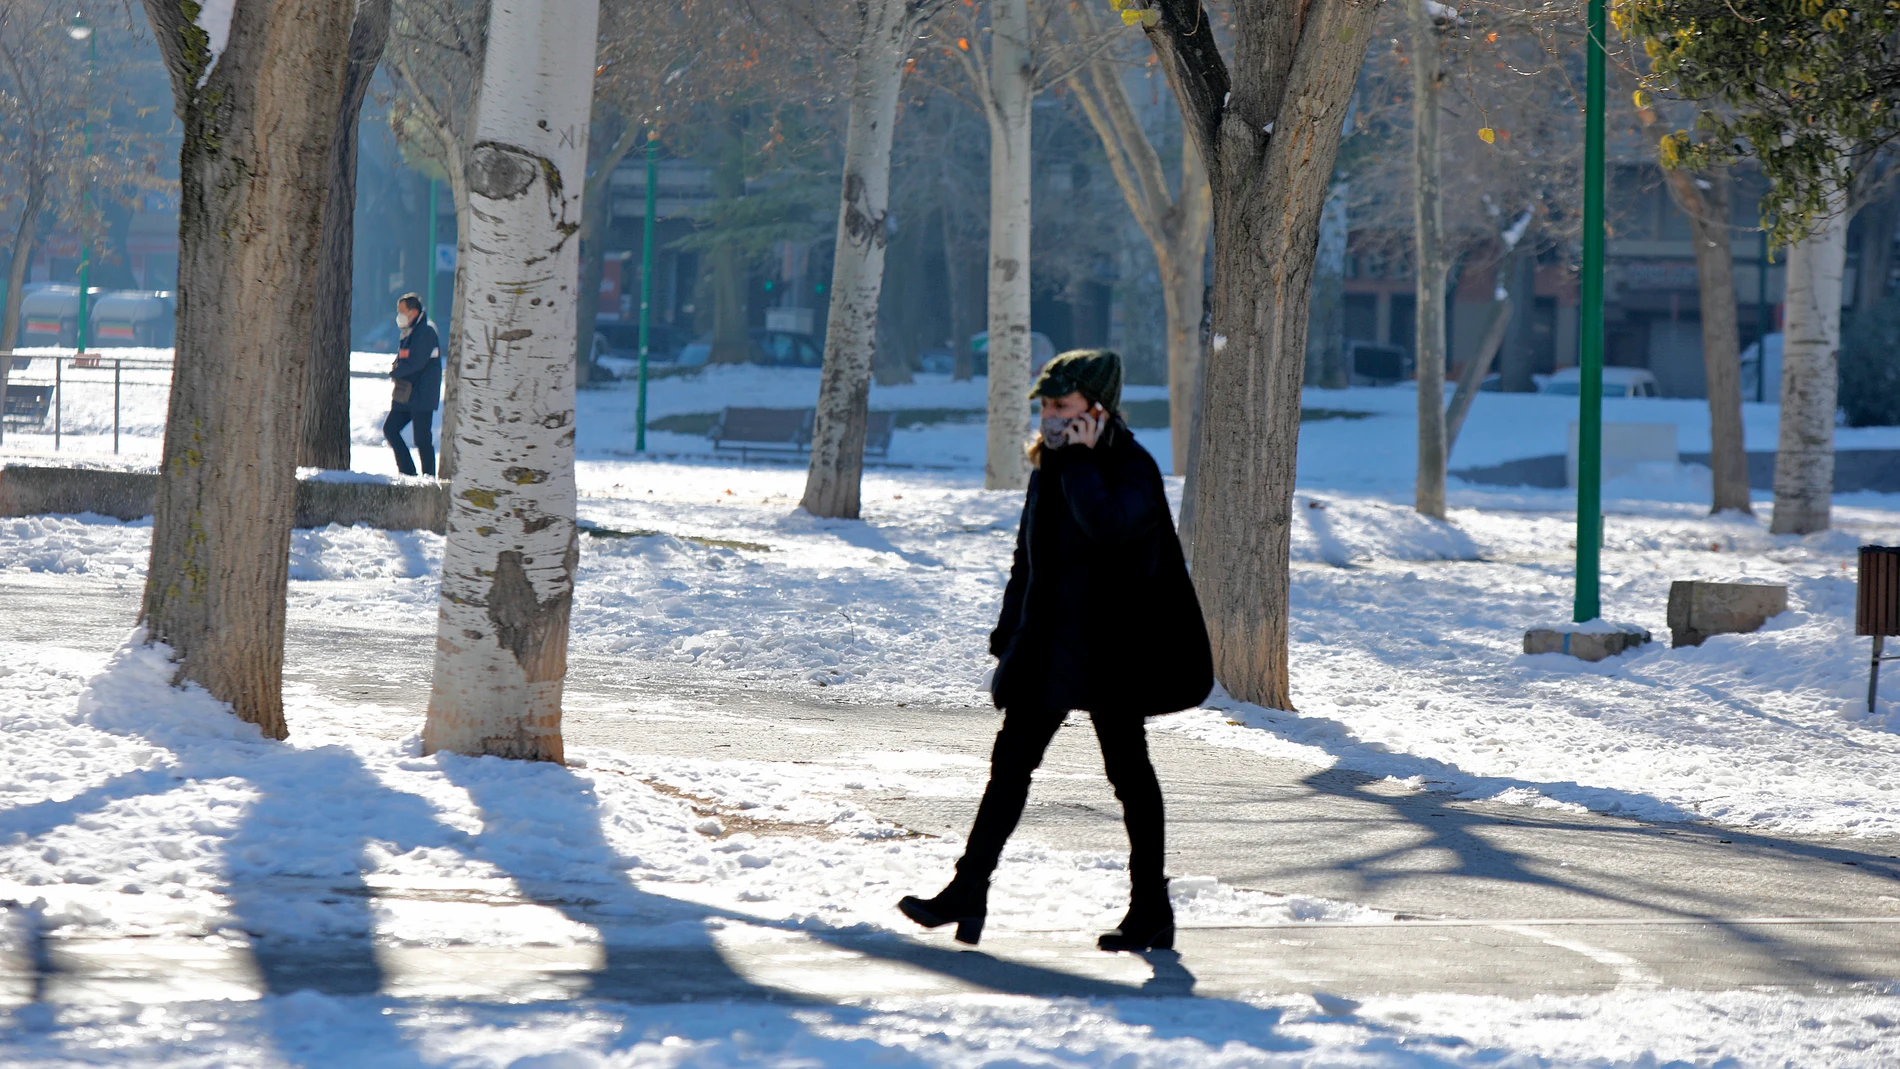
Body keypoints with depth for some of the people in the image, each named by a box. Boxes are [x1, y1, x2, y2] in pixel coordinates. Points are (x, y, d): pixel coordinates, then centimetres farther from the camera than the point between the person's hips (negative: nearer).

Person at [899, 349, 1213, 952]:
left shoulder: (1132, 470, -12)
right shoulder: (1049, 467, 10)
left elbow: (1109, 525, -35)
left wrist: (1080, 461, -23)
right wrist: (1009, 638, 14)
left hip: (1110, 648, -7)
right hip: (1047, 648, 7)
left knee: (1128, 770, 3)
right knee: (1011, 760, 2)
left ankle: (1151, 908, 12)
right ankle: (969, 893, 2)